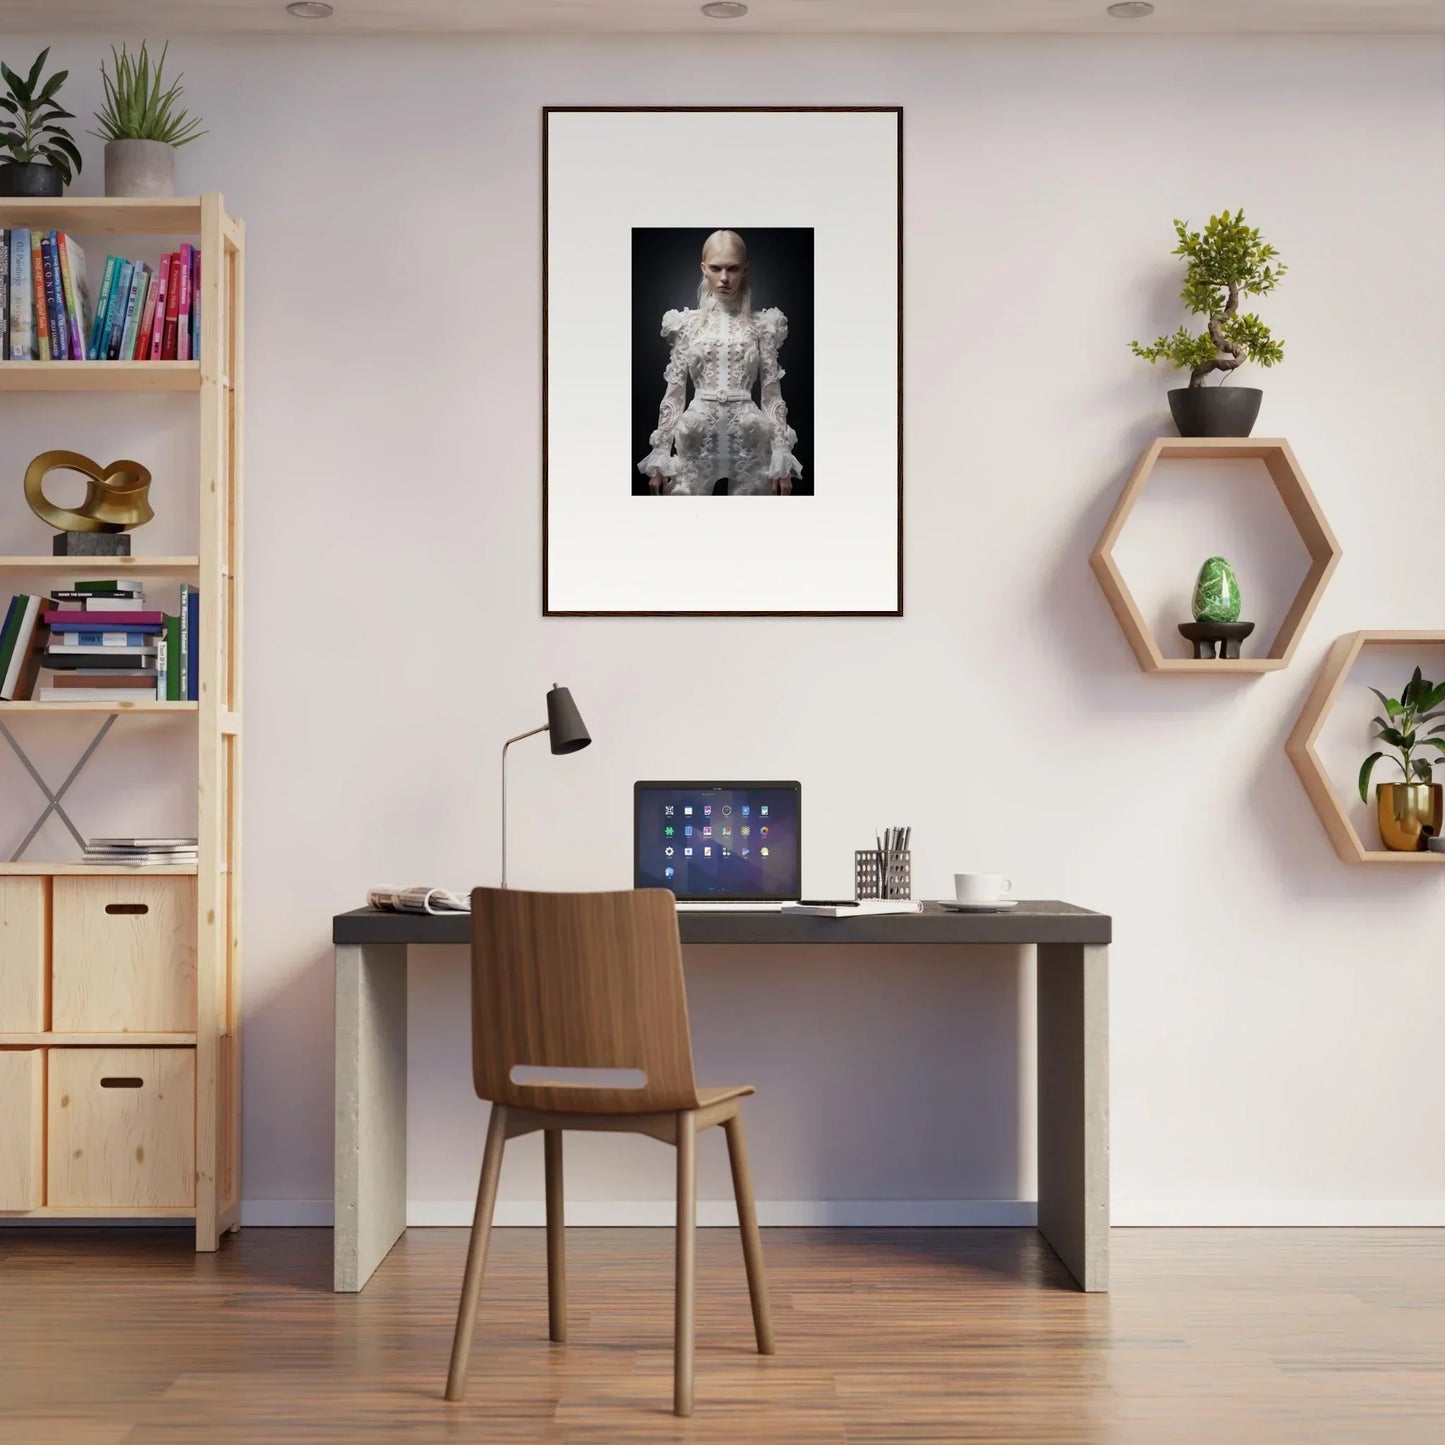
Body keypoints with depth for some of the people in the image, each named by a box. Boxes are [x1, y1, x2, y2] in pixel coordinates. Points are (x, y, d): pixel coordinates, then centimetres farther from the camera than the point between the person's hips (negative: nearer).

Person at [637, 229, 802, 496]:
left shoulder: (761, 325, 5)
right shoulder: (688, 324, 6)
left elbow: (772, 392, 4)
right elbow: (674, 391, 6)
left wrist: (781, 458, -3)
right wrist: (660, 456, 1)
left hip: (748, 440, 0)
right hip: (698, 439, 0)